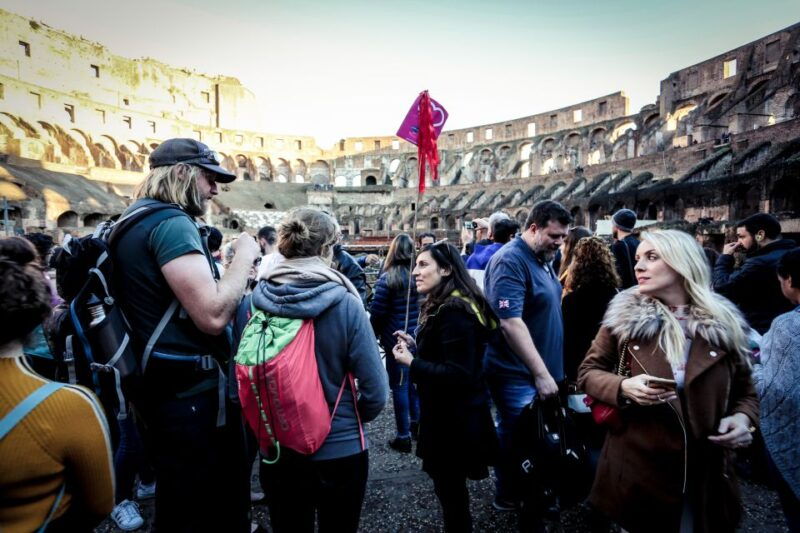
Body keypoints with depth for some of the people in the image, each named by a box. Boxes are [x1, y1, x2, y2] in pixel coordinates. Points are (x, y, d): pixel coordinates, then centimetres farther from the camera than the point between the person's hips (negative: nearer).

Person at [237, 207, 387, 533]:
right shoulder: (345, 304, -19)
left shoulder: (252, 302, -11)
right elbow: (375, 391, -17)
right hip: (340, 451, -2)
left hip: (276, 452, 3)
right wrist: (352, 419, 5)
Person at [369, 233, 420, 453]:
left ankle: (404, 436, 12)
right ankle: (417, 424, 35)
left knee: (399, 386, 4)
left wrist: (375, 334, 6)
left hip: (397, 340, -5)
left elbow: (376, 312, -11)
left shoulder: (387, 279, -13)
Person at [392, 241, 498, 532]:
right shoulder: (445, 307, 8)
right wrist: (416, 345, 4)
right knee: (450, 486, 24)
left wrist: (411, 362, -23)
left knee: (449, 488, 8)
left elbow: (458, 374, -28)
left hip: (454, 418, -10)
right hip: (451, 412, 10)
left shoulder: (454, 312, -25)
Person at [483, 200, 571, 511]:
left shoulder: (542, 259, 9)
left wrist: (549, 370, 18)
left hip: (538, 370, 9)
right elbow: (510, 323, -28)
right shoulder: (511, 260, -20)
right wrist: (541, 373, -26)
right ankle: (509, 499, 27)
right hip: (518, 374, -9)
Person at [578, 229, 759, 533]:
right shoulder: (624, 315, -6)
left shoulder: (725, 323, -2)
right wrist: (623, 388, -19)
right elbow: (588, 371, 0)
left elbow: (745, 391, 10)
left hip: (705, 475, 2)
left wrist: (743, 417, -11)